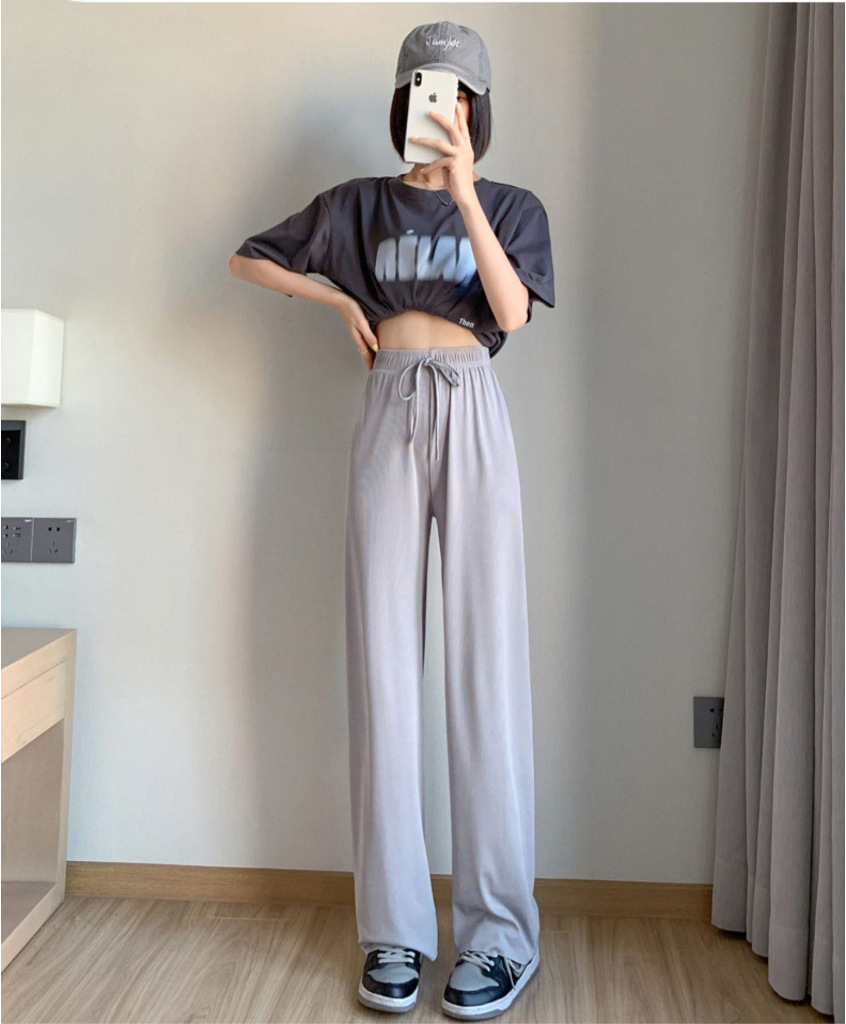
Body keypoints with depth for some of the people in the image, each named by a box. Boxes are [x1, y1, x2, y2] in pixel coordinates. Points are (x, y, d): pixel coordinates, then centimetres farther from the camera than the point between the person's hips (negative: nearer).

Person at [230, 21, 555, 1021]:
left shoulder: (510, 206, 13)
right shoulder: (360, 204, 17)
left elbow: (512, 312, -6)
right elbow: (247, 260, 23)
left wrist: (464, 194, -15)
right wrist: (343, 300, 12)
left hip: (473, 416, -1)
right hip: (389, 415, 2)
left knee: (485, 663, -7)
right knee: (384, 664, -3)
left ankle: (500, 931, 2)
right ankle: (394, 928, 6)